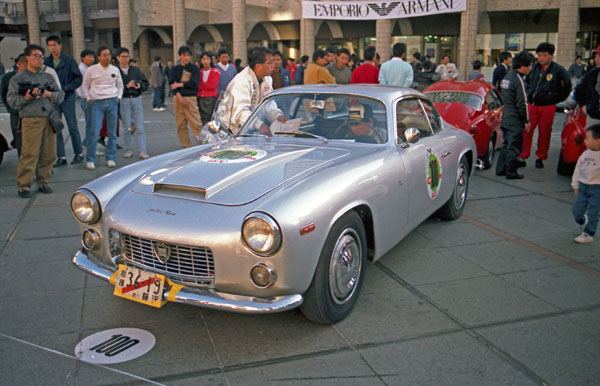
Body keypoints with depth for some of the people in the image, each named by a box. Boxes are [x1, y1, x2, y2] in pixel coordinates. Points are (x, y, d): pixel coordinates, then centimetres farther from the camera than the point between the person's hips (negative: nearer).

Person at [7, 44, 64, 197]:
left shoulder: (48, 77, 20)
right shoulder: (18, 78, 7)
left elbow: (61, 95, 18)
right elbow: (11, 100, 0)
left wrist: (49, 94, -1)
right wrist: (26, 97, -16)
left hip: (50, 119, 4)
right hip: (31, 120, -4)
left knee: (49, 154, 4)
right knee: (29, 154, -9)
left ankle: (43, 182, 16)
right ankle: (23, 186, -2)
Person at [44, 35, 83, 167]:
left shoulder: (69, 60, -1)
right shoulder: (46, 62, 9)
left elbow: (79, 79, -4)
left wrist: (66, 88, -14)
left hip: (68, 97, -4)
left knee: (73, 127, 0)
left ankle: (79, 153, 12)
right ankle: (61, 157, 9)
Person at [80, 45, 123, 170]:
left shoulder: (115, 70, 9)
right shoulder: (91, 70, 1)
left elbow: (120, 85, 22)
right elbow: (85, 86, 11)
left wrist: (119, 97, 9)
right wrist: (88, 98, 0)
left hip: (112, 102, 3)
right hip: (97, 103, -3)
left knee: (112, 132, 4)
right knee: (95, 132, -9)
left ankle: (110, 158, 14)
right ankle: (90, 160, 1)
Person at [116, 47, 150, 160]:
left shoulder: (135, 70, 11)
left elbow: (146, 83, 13)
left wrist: (140, 85, -7)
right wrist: (126, 86, -21)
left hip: (136, 99, 3)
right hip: (124, 101, -2)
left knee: (140, 127, -1)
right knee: (127, 128, 4)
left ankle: (142, 151, -2)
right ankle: (128, 150, 15)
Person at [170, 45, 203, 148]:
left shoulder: (194, 68, 5)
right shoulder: (175, 69, 12)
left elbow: (194, 83, -7)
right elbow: (173, 84, 2)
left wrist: (179, 84, -4)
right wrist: (180, 97, -11)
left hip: (191, 98, -3)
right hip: (178, 98, 3)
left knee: (196, 123, -11)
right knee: (181, 124, 3)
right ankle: (186, 146, 10)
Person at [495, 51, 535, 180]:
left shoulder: (507, 77, 11)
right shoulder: (518, 80, -17)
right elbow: (522, 103, -18)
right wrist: (526, 121, -11)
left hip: (505, 117, 9)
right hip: (515, 120, -9)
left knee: (507, 144, 17)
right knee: (514, 146, -1)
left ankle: (500, 169, 22)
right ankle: (511, 173, 5)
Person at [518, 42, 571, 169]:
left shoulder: (558, 70, -3)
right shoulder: (533, 68, 7)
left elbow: (567, 85, 8)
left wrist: (558, 98, 10)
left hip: (547, 107, -2)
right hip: (531, 105, 3)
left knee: (544, 133, 5)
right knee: (526, 131, -2)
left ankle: (541, 157, 19)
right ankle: (522, 157, 5)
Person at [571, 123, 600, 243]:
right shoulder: (585, 154, 2)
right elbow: (578, 169, 11)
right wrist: (575, 185, 12)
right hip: (583, 185, 5)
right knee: (576, 210, 10)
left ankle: (588, 234, 13)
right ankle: (582, 222, 41)